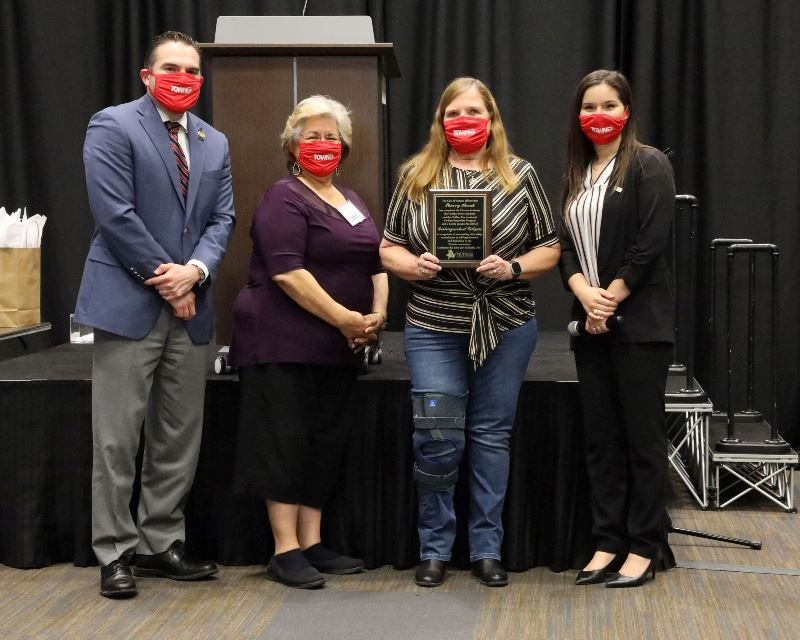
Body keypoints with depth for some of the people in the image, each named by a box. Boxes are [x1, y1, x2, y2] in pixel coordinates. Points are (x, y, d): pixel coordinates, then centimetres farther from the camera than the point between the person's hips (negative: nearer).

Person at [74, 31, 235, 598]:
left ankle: (161, 544, 20)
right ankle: (115, 553, 8)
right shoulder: (113, 126, -4)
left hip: (190, 305, 6)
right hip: (130, 302, -6)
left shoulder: (215, 143, 15)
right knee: (117, 439, -2)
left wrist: (194, 271, -9)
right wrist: (163, 278, -12)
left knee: (180, 439, 10)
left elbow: (222, 219, 9)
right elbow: (115, 214, -12)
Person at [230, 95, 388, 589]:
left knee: (327, 443, 9)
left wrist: (377, 314, 0)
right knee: (286, 441, -5)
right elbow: (287, 272, -19)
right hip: (285, 341, -8)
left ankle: (312, 544, 17)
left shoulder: (352, 201, 17)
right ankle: (286, 551, 0)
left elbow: (376, 263, 18)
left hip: (337, 347, 8)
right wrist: (343, 317, -19)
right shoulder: (285, 199, -8)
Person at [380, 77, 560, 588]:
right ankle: (434, 549, 14)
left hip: (506, 325, 0)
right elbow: (389, 247, 8)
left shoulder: (519, 174, 3)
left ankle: (487, 549, 19)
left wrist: (513, 267, -13)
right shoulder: (416, 176, 5)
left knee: (492, 435, 8)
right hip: (434, 326, 0)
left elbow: (549, 248, 5)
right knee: (437, 437, -3)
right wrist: (413, 265, -12)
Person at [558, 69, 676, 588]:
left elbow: (650, 247, -13)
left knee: (642, 435, -1)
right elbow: (566, 246, 9)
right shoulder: (577, 174, 15)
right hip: (590, 322, 6)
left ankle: (644, 547, 8)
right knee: (600, 437, 8)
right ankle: (609, 541, 16)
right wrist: (586, 296, -9)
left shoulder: (649, 165, -4)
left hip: (639, 322, -6)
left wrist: (610, 300, -12)